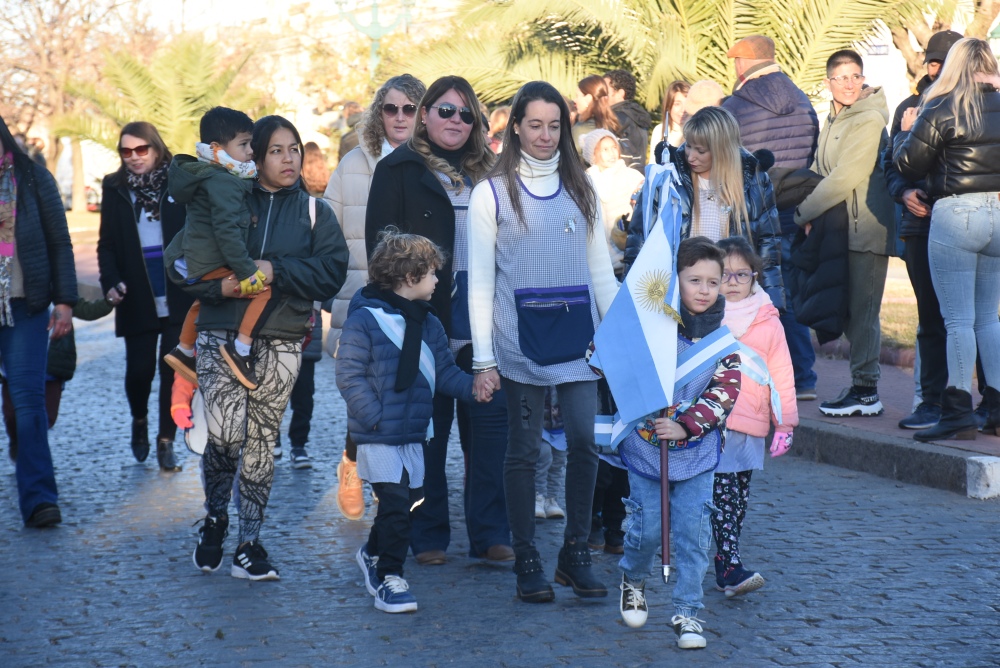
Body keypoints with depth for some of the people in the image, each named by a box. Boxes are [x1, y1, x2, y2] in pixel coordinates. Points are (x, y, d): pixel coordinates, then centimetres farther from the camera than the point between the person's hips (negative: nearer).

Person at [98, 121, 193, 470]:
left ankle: (166, 442, 11)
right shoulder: (115, 189, 6)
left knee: (172, 369, -1)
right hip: (137, 299, 1)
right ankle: (140, 421, 30)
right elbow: (106, 243, 7)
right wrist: (110, 281, -9)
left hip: (179, 297, -1)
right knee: (139, 368, 0)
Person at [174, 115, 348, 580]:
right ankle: (214, 520, 13)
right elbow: (177, 259, 3)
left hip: (281, 344, 2)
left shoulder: (313, 212, 10)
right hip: (221, 335, -1)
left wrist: (276, 271, -15)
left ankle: (249, 543, 15)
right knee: (224, 434, -14)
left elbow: (332, 272, -3)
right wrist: (218, 284, -14)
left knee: (261, 440, 5)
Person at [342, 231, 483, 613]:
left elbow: (444, 372, 11)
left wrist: (472, 388, -6)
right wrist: (374, 417, -20)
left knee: (408, 501, 15)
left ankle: (374, 553, 40)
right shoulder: (365, 319, -12)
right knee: (395, 500, -13)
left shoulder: (428, 323, 11)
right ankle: (388, 579, -2)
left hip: (414, 434, 7)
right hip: (377, 436, -7)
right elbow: (349, 375, -14)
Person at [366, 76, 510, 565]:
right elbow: (381, 244, -3)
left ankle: (490, 533, 9)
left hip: (480, 318, 4)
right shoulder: (399, 169, 2)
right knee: (429, 427, 3)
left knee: (489, 420, 2)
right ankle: (428, 536, 12)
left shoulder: (485, 171, 15)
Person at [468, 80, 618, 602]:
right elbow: (480, 282, -1)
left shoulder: (580, 189, 11)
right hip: (522, 337, -3)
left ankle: (575, 554, 10)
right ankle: (527, 562, 12)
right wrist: (483, 358, -7)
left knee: (584, 442, -4)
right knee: (523, 450, 3)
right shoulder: (492, 193, 1)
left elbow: (601, 270, 13)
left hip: (577, 333, 3)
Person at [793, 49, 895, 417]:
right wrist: (811, 212, -2)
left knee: (862, 311, -6)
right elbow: (818, 172, 17)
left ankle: (866, 392, -1)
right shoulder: (832, 123, 16)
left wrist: (803, 213, -12)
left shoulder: (869, 120, -12)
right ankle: (862, 386, 20)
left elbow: (846, 178, -18)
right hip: (840, 229, 9)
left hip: (866, 228, -9)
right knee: (847, 311, 12)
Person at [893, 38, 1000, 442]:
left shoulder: (940, 110, -8)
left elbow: (908, 165, -5)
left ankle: (959, 412, -5)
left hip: (956, 215, -5)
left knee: (958, 318, -3)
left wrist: (906, 131, 13)